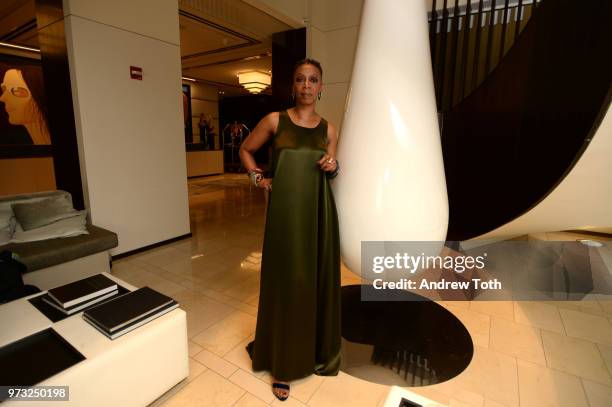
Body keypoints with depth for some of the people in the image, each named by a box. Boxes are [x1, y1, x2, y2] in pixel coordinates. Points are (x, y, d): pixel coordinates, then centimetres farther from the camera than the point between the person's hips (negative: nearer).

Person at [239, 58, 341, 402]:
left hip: (320, 212, 3)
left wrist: (334, 166, -6)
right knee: (286, 283, 5)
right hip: (285, 213, -2)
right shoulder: (275, 120, 2)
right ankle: (284, 363, 25)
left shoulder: (328, 129, 8)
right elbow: (246, 149, 15)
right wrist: (258, 178, 2)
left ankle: (318, 352, 35)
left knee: (319, 281, 11)